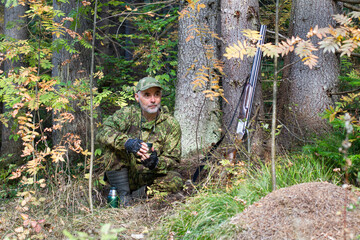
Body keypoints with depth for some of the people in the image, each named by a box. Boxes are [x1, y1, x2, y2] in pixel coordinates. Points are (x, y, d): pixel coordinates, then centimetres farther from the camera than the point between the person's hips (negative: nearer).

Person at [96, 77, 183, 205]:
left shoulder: (171, 124, -3)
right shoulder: (127, 114, -3)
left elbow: (173, 160, -6)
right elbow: (102, 133, -18)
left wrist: (156, 163, -29)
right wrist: (127, 142, -37)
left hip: (149, 181, 0)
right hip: (124, 179, 0)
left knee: (175, 181, -28)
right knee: (113, 146, -24)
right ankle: (123, 195, -20)